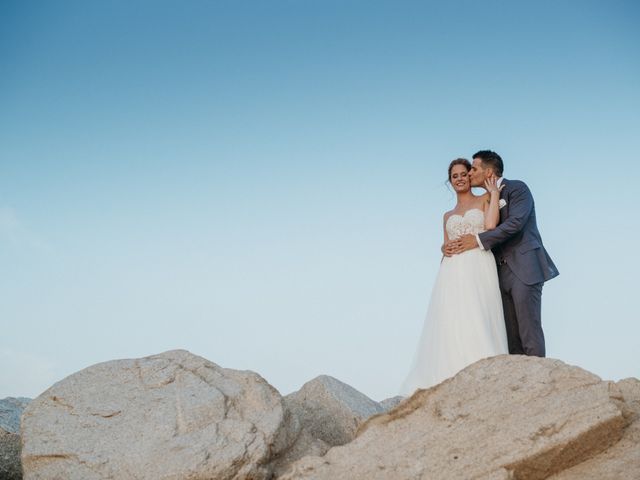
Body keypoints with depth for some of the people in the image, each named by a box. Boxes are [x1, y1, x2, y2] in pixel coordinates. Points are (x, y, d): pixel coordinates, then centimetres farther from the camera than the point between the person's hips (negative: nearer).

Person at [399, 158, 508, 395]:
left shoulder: (484, 200, 13)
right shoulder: (448, 216, 25)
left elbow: (490, 225, -7)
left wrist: (494, 192, 0)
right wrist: (445, 249, -1)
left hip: (479, 268, -4)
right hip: (453, 272, 4)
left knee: (478, 322, -15)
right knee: (451, 323, -8)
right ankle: (452, 381, -8)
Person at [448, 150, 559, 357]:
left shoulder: (517, 188, -2)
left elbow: (515, 223, -17)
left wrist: (478, 240, -19)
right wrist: (451, 246, -5)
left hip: (524, 268, -7)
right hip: (502, 273, 7)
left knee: (529, 330, -10)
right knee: (511, 335, 5)